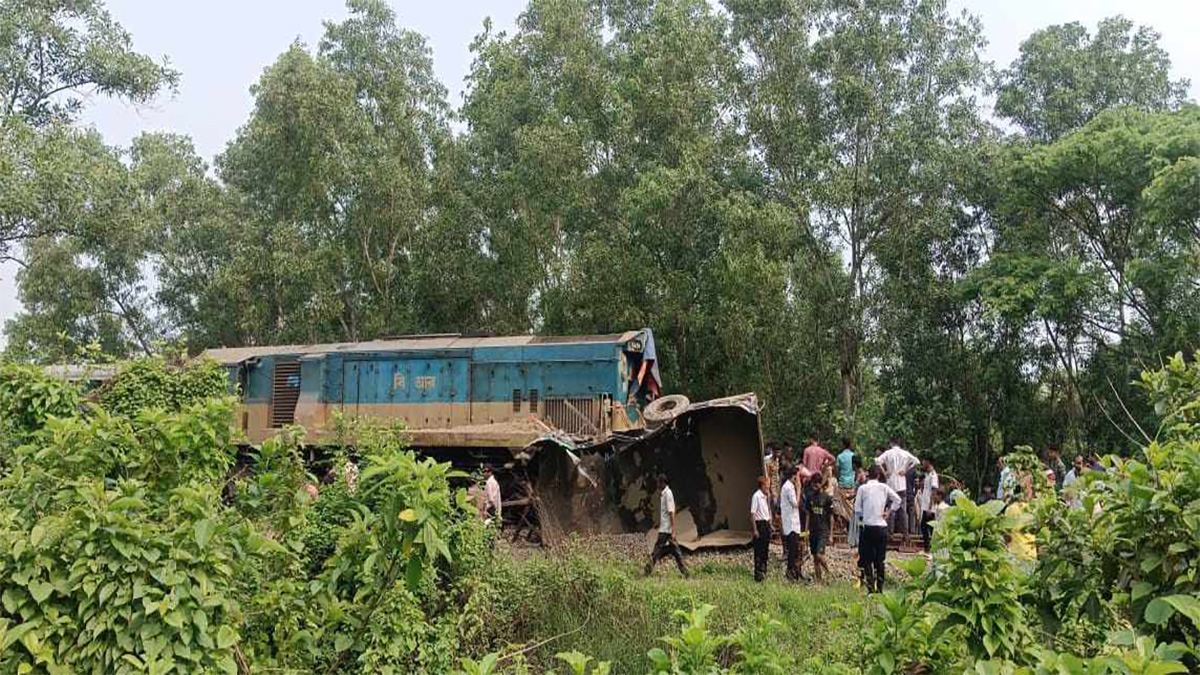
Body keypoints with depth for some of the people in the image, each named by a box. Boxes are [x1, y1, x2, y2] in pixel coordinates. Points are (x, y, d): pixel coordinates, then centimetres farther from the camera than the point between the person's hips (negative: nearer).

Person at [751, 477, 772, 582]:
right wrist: (755, 529, -18)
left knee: (765, 550, 13)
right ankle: (758, 574, 1)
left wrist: (770, 525, 15)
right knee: (759, 551, -4)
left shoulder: (765, 497, 12)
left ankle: (763, 572, 22)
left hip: (766, 524, 8)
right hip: (760, 524, -8)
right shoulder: (756, 496, -14)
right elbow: (752, 514, -16)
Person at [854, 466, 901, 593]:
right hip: (882, 527, 2)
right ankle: (880, 589, 12)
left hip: (868, 526, -2)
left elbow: (857, 509, -2)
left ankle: (871, 588, -5)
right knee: (880, 560, 11)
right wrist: (889, 512, 6)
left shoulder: (862, 488, -2)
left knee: (866, 559, 4)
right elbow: (897, 499, -1)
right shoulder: (884, 487, 3)